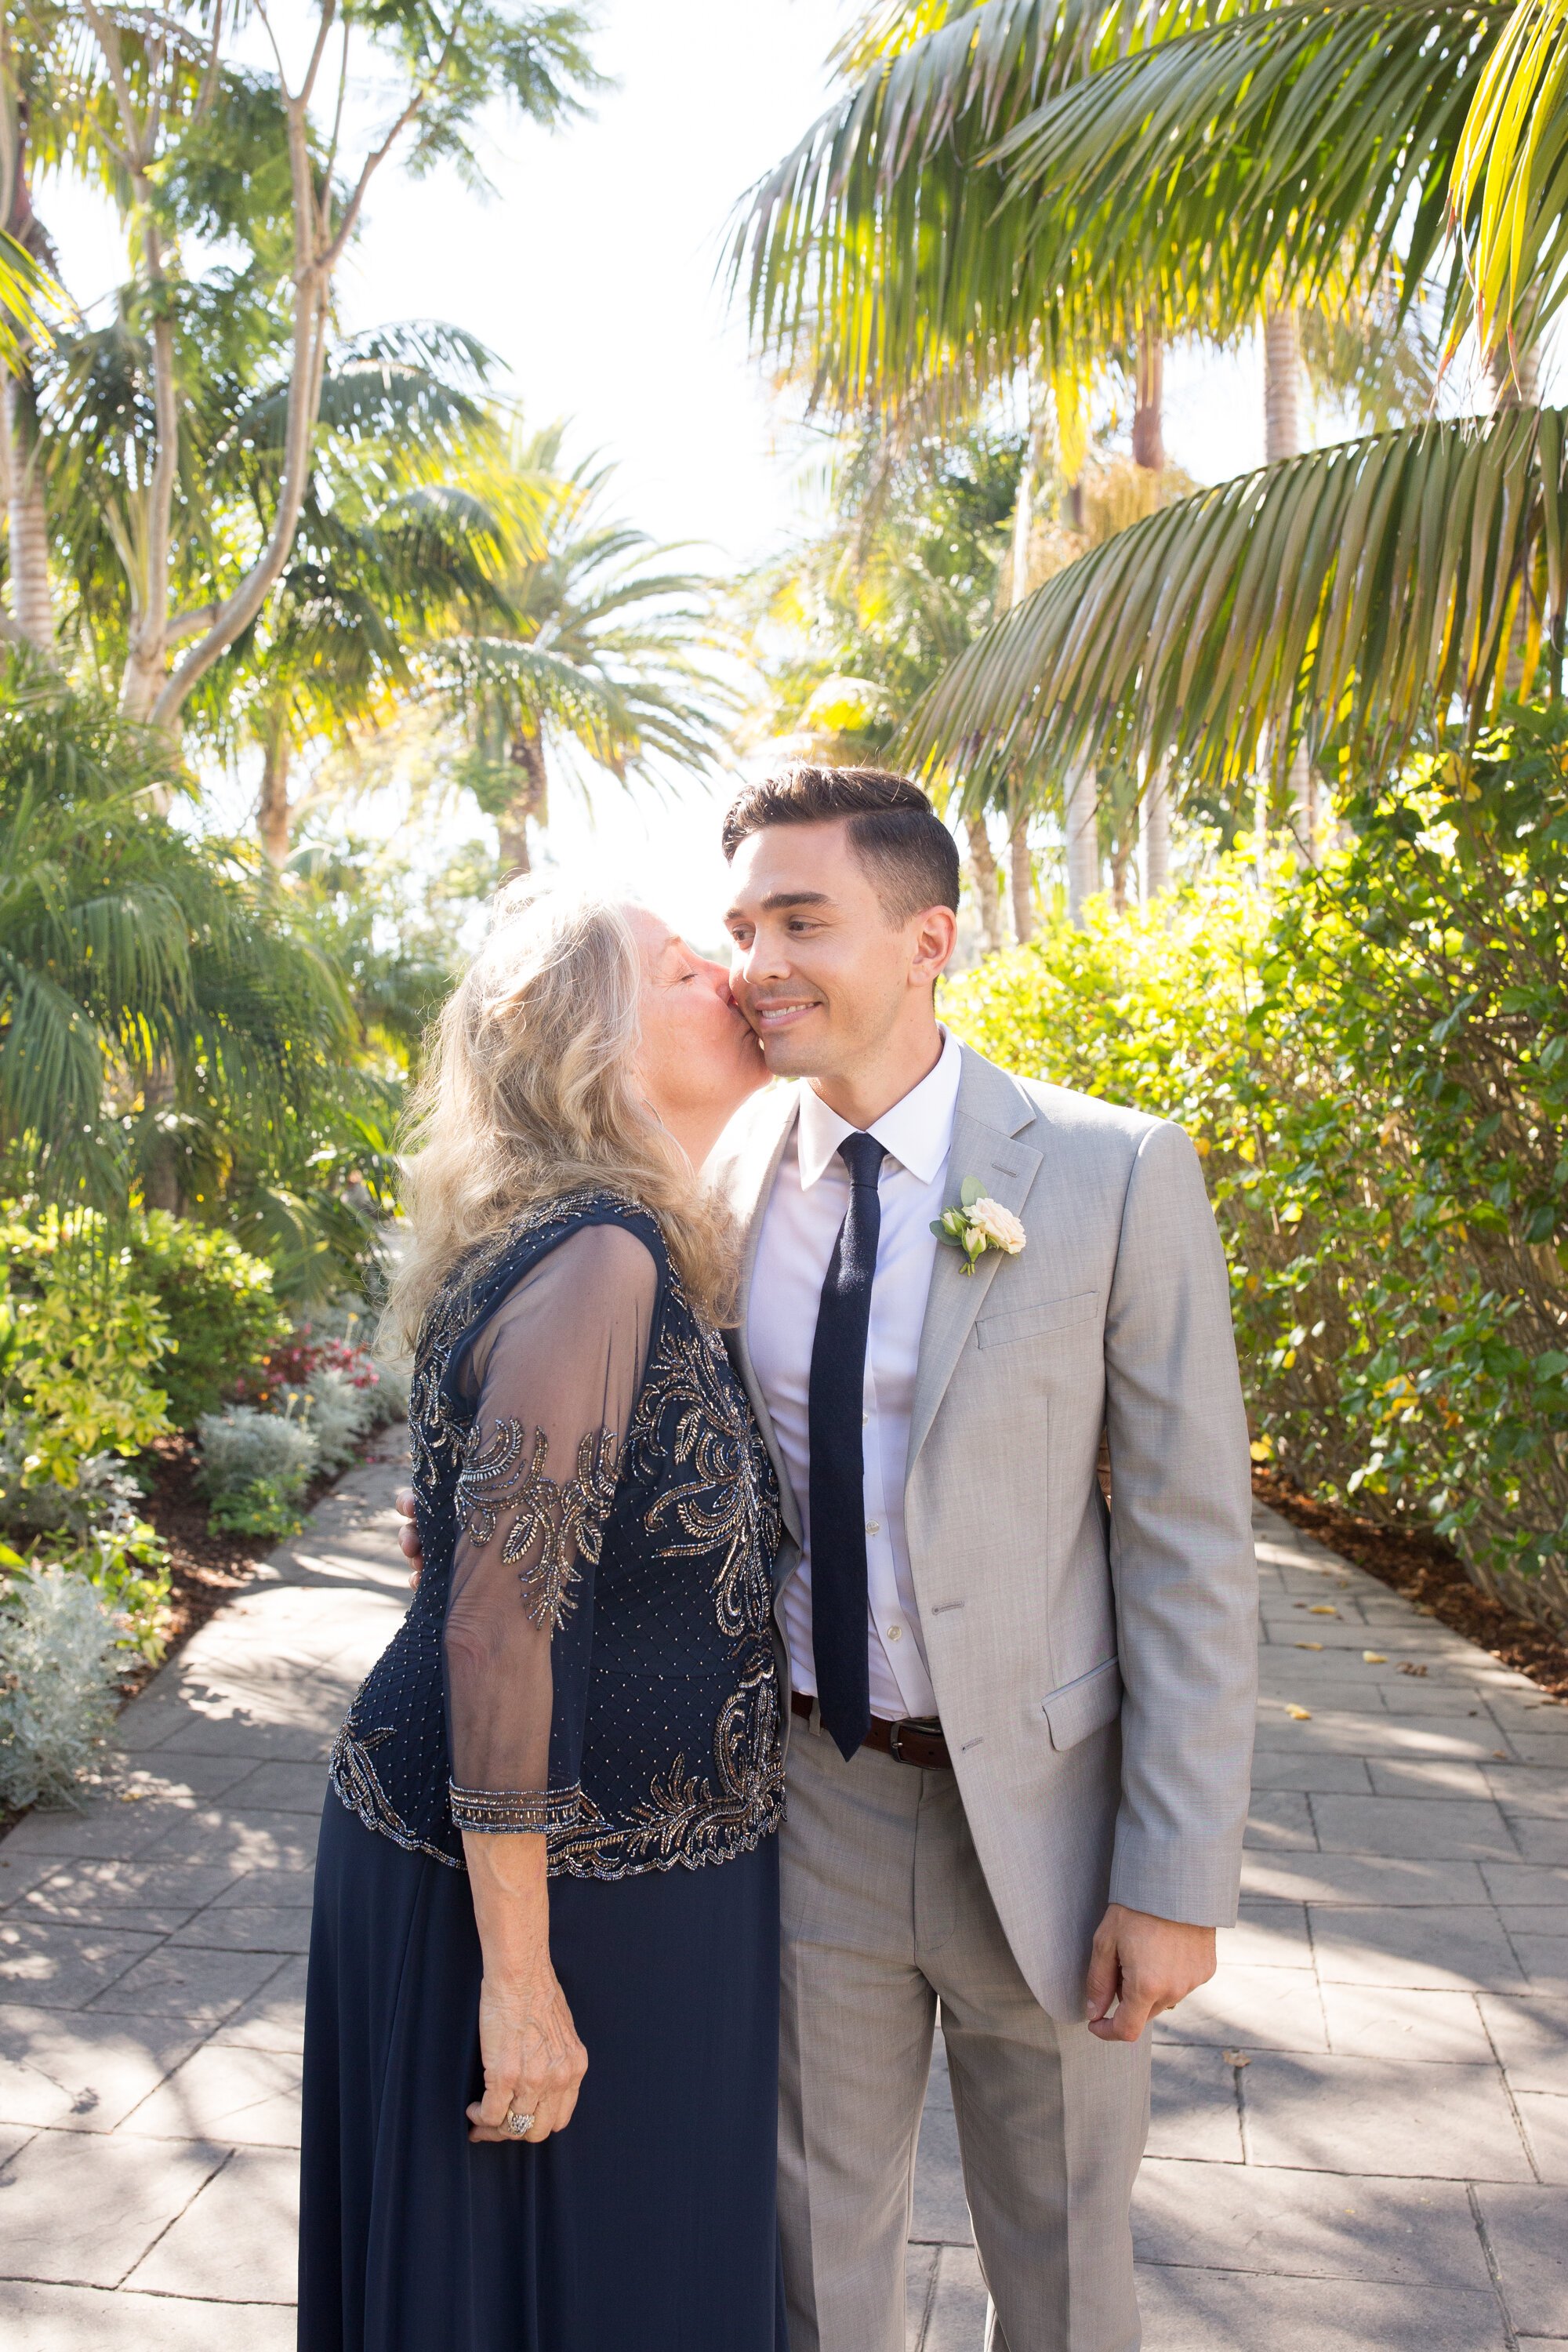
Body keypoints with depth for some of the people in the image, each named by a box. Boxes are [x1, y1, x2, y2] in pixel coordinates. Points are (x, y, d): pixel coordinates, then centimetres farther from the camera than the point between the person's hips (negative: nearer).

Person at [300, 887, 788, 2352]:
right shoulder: (600, 1258, -24)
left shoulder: (624, 1254, 7)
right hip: (549, 1885, -9)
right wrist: (520, 1978, -23)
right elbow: (497, 1631, -27)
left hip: (626, 1870, 9)